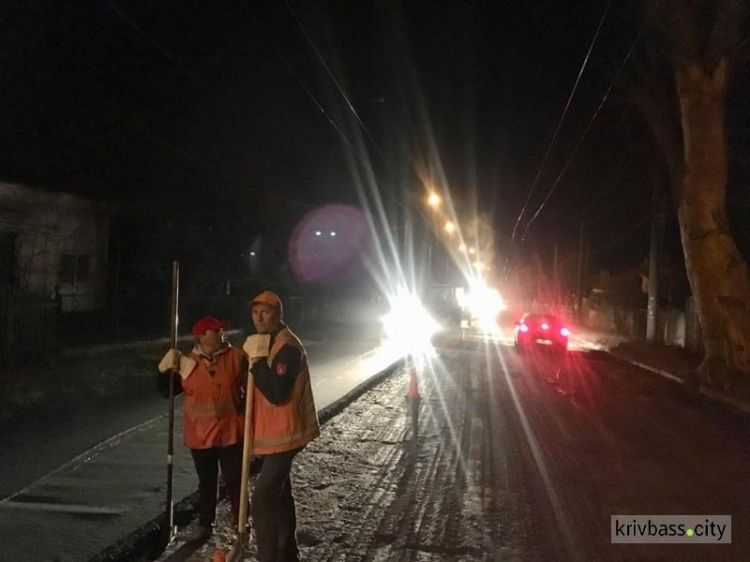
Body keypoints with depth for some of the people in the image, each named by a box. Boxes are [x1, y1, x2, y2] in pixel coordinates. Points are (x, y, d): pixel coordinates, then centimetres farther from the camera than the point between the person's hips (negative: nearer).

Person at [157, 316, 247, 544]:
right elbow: (168, 391, 1)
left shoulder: (236, 357, -6)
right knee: (206, 482, 16)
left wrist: (246, 412, -6)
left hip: (230, 431, -2)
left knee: (234, 480, 6)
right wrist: (168, 370, -14)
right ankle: (204, 524, 32)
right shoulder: (188, 362, -2)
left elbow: (250, 387, 1)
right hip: (200, 433, 2)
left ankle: (241, 524, 21)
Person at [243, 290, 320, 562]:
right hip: (274, 432, 10)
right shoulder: (267, 342, 11)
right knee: (279, 492, 20)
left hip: (282, 434, -10)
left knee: (262, 500, -13)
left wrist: (257, 360, -26)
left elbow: (276, 393, -30)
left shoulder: (287, 346, -21)